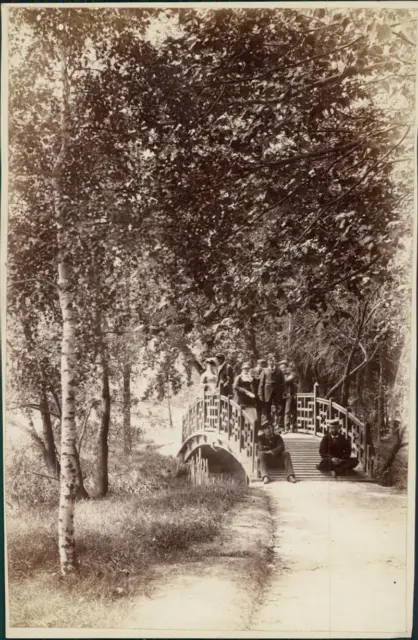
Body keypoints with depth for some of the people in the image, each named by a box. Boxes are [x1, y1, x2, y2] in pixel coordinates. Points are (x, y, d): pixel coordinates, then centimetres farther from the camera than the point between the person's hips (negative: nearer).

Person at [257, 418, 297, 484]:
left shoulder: (277, 436, 9)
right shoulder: (261, 438, 5)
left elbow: (281, 447, -9)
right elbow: (261, 448, -14)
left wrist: (271, 451, -20)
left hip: (277, 460, 2)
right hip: (266, 461, -2)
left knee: (286, 453, -24)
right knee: (261, 454, -32)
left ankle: (290, 475, -34)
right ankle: (265, 477, -48)